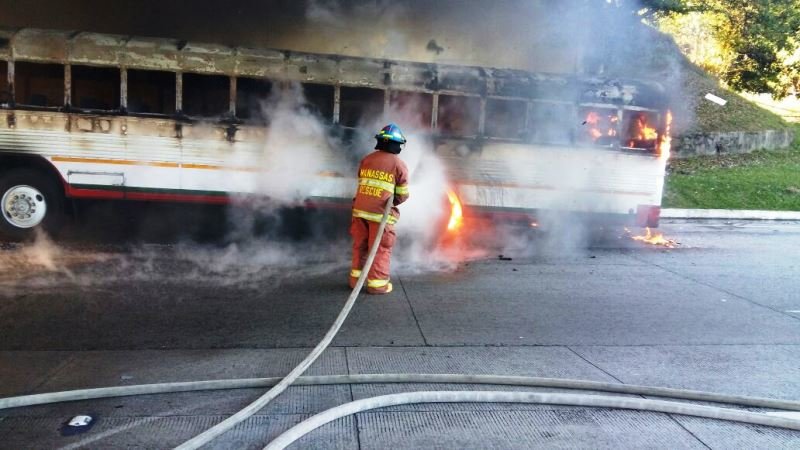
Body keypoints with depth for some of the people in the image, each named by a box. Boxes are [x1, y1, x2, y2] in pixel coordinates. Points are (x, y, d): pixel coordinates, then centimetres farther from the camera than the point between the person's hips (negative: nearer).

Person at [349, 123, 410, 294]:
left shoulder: (366, 160, 7)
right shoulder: (399, 165, -6)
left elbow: (361, 183, 10)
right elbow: (403, 195, -2)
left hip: (360, 210, 5)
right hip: (381, 213, -5)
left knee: (360, 246, 15)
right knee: (381, 249, 5)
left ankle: (356, 278, 24)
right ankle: (377, 283, 8)